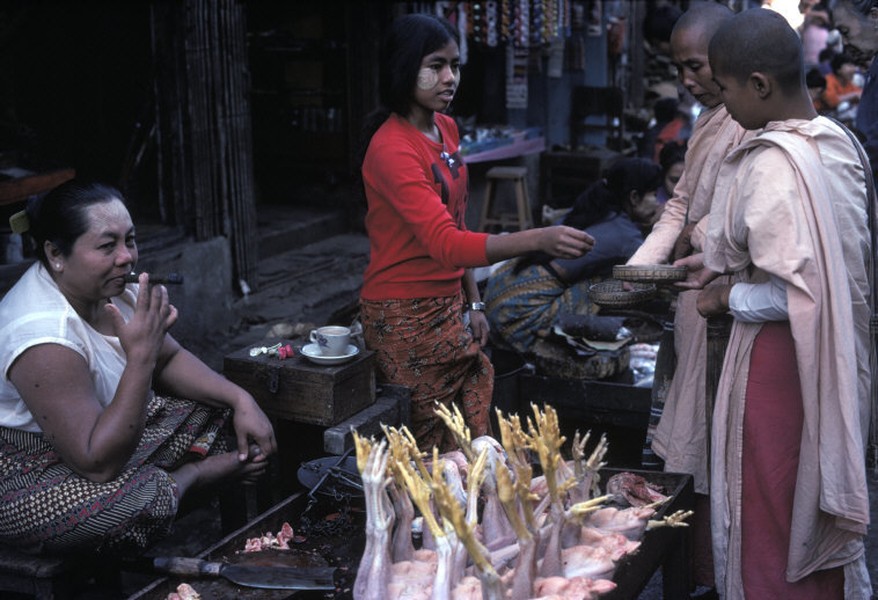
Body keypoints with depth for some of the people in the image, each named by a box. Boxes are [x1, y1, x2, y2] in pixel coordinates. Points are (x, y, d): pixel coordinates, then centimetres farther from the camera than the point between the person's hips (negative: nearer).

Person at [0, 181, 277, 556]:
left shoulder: (109, 285, -8)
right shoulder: (43, 338, -34)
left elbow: (169, 360, 8)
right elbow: (99, 464, -36)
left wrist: (240, 400, -7)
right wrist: (141, 355, -40)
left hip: (102, 433, 8)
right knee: (137, 503, -34)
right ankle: (190, 476, -6)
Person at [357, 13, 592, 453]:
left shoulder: (445, 129, 6)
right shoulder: (391, 148, -21)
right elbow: (444, 243, -32)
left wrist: (473, 302, 12)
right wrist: (539, 239, -42)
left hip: (446, 306, 8)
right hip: (405, 317, -8)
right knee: (433, 446, 1)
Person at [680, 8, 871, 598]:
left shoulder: (774, 162, -24)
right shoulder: (838, 142, 3)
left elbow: (791, 293, -28)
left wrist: (727, 298, -11)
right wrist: (721, 260, 13)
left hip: (779, 358, -9)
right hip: (837, 358, 9)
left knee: (766, 520, 8)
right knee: (818, 502, 23)